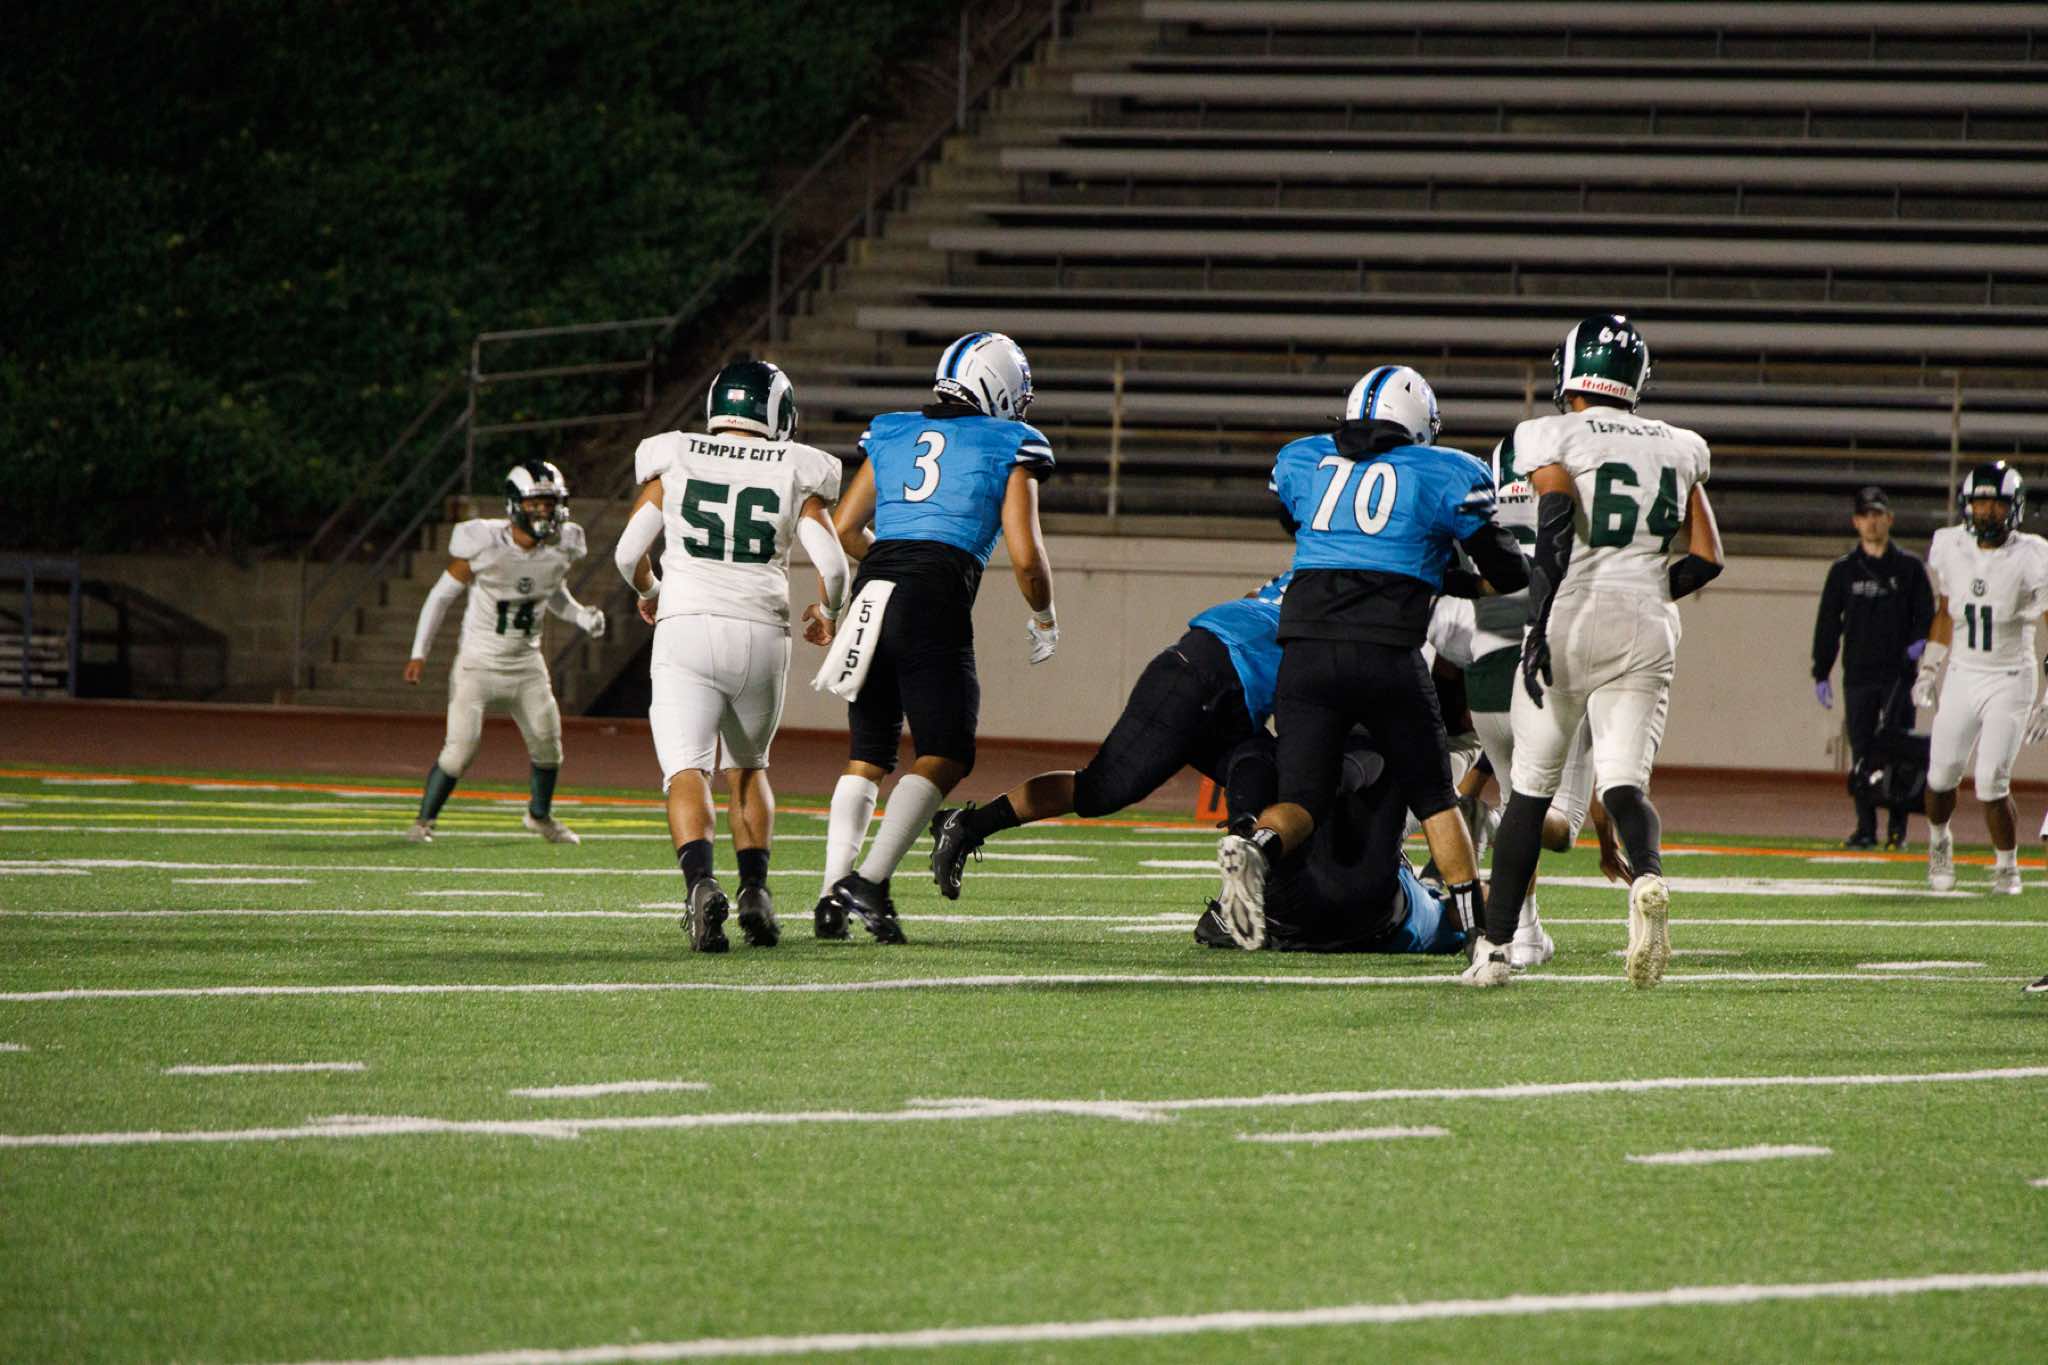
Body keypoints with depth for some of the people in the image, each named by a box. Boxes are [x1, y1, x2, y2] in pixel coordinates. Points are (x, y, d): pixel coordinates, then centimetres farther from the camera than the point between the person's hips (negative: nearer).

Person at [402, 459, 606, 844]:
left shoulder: (560, 549, -5)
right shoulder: (484, 544, -19)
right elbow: (442, 595, -7)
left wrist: (583, 617, -4)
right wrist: (418, 653, -8)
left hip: (526, 664, 5)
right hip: (478, 663, -4)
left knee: (548, 744, 6)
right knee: (460, 748, -13)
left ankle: (540, 815, 31)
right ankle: (423, 821, 3)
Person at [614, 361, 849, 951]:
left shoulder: (674, 461, 7)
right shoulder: (794, 474, 6)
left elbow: (628, 553, 5)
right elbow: (832, 564, -2)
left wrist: (649, 591, 27)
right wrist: (828, 612, 20)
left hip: (686, 632, -1)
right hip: (761, 636, 1)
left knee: (686, 771, -7)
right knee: (746, 766, 22)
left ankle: (701, 883, -32)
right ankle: (755, 891, 8)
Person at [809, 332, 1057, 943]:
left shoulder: (892, 434, 19)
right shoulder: (1009, 447, 7)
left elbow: (843, 530, 21)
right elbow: (1025, 557, 2)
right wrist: (1045, 619, 20)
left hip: (872, 594, 5)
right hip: (936, 606, -5)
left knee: (866, 757, 15)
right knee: (944, 757, 2)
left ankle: (835, 887, 1)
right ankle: (871, 880, -13)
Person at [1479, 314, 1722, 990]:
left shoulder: (1553, 440, -2)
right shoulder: (1678, 450, 13)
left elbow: (1558, 520, -18)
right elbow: (1707, 558, 13)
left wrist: (1539, 623, -19)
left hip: (1568, 622, -3)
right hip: (1645, 632, 3)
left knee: (1530, 789, 9)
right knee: (1624, 782, -3)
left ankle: (1495, 944, 11)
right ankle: (1648, 877, -36)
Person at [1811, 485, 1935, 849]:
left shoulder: (1909, 567, 8)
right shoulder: (1843, 570, 10)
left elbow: (1926, 614, 7)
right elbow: (1827, 624, 10)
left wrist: (1920, 641, -15)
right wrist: (1821, 673, 4)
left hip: (1899, 674, -1)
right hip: (1858, 675, 1)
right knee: (1862, 753, -1)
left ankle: (1898, 828, 1)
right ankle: (1866, 829, 3)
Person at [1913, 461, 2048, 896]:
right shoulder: (1950, 548, -1)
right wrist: (1929, 669, 17)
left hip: (2010, 680, -4)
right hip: (1962, 676, 4)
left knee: (1992, 782, -11)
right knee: (1942, 775, 2)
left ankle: (2007, 865, 12)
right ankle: (1939, 841, 34)